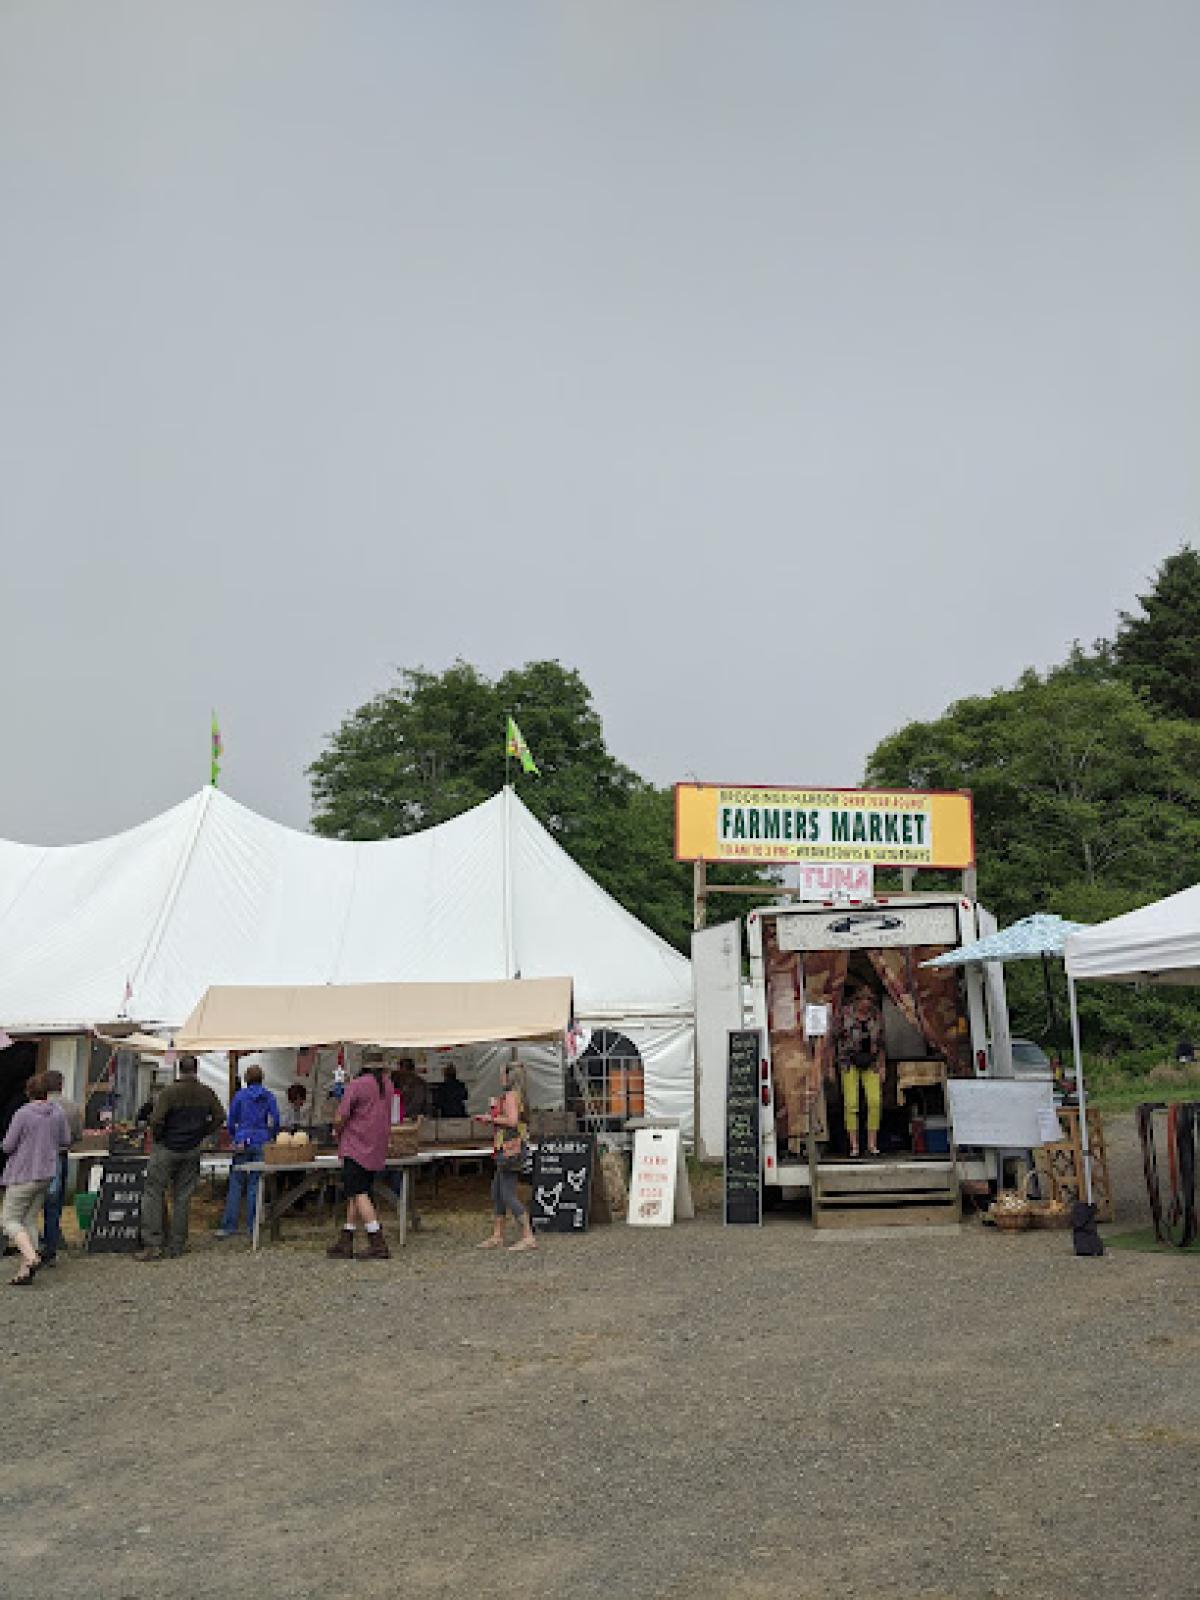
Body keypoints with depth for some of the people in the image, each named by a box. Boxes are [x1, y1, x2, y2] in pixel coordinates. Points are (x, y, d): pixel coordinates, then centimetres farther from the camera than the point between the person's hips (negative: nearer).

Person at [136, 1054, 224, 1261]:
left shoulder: (169, 1092, -14)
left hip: (167, 1149, -4)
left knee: (153, 1193, 3)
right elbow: (220, 1116, 4)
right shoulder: (206, 1093, 0)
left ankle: (152, 1244, -4)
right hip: (192, 1151, 4)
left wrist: (158, 1138, -2)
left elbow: (156, 1120, -20)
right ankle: (177, 1245, 13)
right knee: (183, 1197, 10)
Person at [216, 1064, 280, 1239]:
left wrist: (233, 1139, 21)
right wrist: (270, 1139, 17)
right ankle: (252, 1226, 6)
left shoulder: (240, 1096, 1)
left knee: (236, 1185, 2)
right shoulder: (269, 1097, 3)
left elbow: (231, 1121, 5)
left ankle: (229, 1226, 0)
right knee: (255, 1185, 6)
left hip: (243, 1143, -1)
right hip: (262, 1144, 1)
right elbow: (275, 1122, 2)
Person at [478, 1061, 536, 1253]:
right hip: (511, 1149, 11)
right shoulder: (520, 1095, 16)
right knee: (496, 1192, 15)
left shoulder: (511, 1094, -13)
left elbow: (512, 1120, -24)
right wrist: (493, 1116, 19)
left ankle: (528, 1237, -5)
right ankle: (497, 1237, 21)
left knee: (508, 1195, -7)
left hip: (510, 1148, -11)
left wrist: (492, 1118, -11)